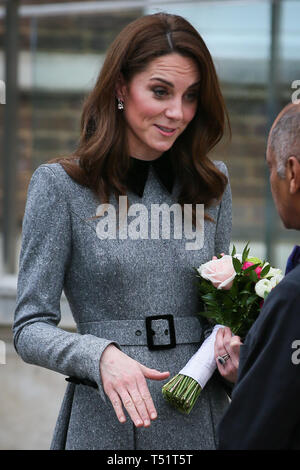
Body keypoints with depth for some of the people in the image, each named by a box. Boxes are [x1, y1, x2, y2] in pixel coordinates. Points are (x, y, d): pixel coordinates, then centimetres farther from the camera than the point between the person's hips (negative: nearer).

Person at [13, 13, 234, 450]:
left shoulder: (212, 184, 8)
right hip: (106, 425, -3)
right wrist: (101, 356, -24)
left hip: (202, 422, 4)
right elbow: (30, 329, -6)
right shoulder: (60, 185, -5)